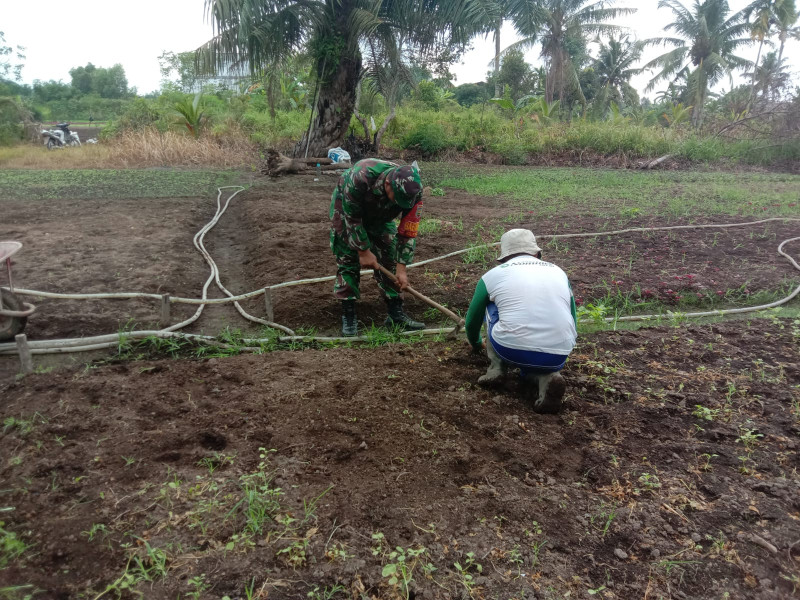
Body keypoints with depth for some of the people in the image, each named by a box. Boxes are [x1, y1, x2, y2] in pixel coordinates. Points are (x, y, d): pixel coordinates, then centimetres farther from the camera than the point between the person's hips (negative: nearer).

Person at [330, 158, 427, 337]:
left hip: (379, 217, 3)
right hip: (347, 208, -3)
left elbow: (408, 231, -21)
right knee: (348, 260, -9)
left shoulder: (412, 191, -31)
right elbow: (352, 219, -29)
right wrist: (364, 251, -21)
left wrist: (401, 268, -20)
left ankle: (396, 313, 5)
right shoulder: (360, 177, -42)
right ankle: (348, 316, -1)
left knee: (390, 259, -3)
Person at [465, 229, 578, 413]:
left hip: (512, 351, -2)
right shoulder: (558, 272, 19)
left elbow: (472, 321, 26)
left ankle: (496, 367, 14)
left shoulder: (493, 275, 13)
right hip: (558, 357, 2)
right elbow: (572, 321, 28)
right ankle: (547, 377, 3)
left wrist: (476, 344, 48)